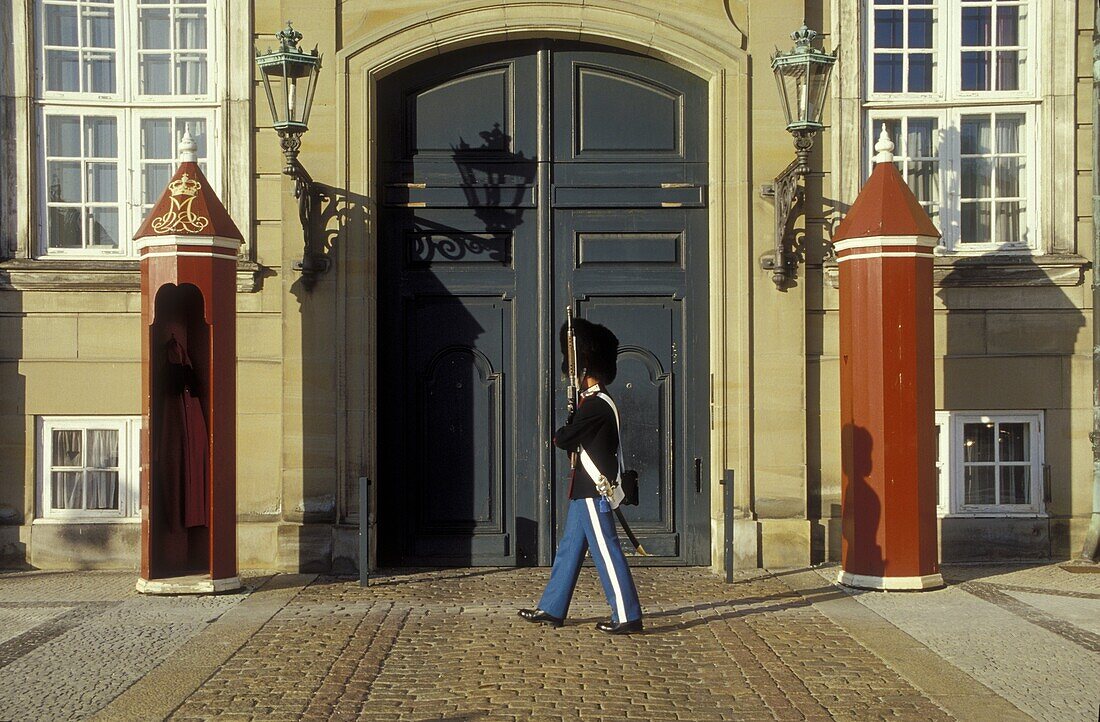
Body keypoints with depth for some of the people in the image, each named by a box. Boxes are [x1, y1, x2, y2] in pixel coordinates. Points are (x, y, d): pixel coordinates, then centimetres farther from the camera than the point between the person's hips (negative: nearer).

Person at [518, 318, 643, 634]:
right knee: (569, 550, 15)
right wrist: (566, 433, 2)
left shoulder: (597, 406, -19)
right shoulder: (594, 402, 15)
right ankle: (552, 609, 24)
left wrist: (557, 435, 5)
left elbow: (563, 440, -16)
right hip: (585, 490, 11)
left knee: (607, 553, -6)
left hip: (593, 493, -11)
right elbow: (576, 437, 20)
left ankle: (627, 617, -1)